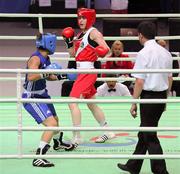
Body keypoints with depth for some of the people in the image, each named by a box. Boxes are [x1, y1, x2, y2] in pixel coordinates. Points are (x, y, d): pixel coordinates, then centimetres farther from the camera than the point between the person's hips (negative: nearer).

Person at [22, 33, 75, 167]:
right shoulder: (36, 58, -22)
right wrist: (45, 73, -39)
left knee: (55, 120, 29)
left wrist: (62, 76, 16)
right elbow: (31, 77, -36)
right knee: (51, 124, -22)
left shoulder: (46, 58, 6)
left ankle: (58, 143, 58)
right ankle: (38, 157, -21)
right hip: (32, 98, -10)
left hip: (42, 95, 10)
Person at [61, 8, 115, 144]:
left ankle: (77, 138, -14)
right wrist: (69, 42, 8)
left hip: (88, 71, -10)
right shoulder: (80, 35, 17)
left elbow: (106, 49, -17)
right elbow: (73, 54, 20)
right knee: (92, 105, 19)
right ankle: (108, 132, 31)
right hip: (81, 71, 10)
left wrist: (102, 52, -37)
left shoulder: (93, 32, -8)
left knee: (73, 102, -16)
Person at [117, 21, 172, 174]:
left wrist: (134, 103, -10)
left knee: (150, 136, 1)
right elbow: (170, 78, 13)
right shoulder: (165, 52, 8)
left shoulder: (144, 54, -14)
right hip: (162, 96, 8)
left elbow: (140, 82, -16)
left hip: (149, 97, -8)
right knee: (144, 132, 18)